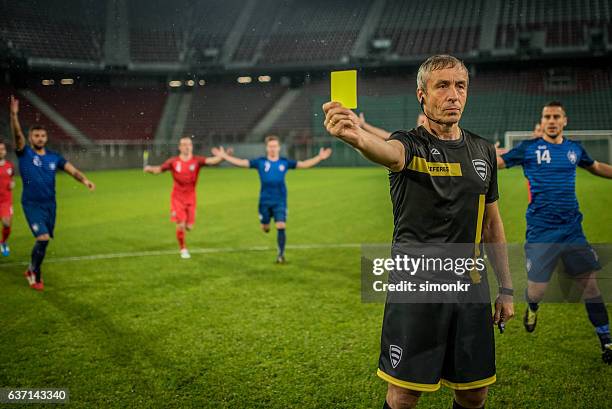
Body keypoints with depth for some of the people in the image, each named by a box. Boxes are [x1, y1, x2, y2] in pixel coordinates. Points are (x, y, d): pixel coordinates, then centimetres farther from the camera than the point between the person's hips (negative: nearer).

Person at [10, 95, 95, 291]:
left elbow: (72, 170, -6)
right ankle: (35, 275, 3)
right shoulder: (24, 153, -6)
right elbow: (17, 134, -22)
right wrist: (14, 115, -39)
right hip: (32, 204, -5)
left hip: (50, 204, 5)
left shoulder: (54, 157, 4)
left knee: (43, 241, 14)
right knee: (43, 239, -18)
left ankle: (31, 269, 39)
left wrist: (84, 180, -27)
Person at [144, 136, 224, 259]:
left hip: (190, 197, 1)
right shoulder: (173, 161, -4)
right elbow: (158, 169, 1)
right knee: (180, 225, -9)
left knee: (189, 227, 0)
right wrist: (149, 169, -20)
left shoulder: (197, 161, -6)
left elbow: (213, 161, -19)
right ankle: (183, 249, 13)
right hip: (177, 197, -1)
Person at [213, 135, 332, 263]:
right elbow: (241, 162, -2)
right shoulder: (260, 162, -1)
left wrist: (319, 157, -5)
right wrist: (224, 156, -9)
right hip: (264, 201, 1)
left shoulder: (285, 162, 2)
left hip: (280, 201, 0)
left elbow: (304, 164, 3)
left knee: (281, 227, -12)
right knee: (265, 228, 11)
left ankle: (281, 254, -1)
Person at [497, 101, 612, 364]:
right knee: (537, 290, -2)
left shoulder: (574, 149, 9)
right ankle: (532, 307, 36)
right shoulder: (529, 148, -2)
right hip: (541, 231, -3)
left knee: (590, 283, 2)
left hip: (572, 230, 3)